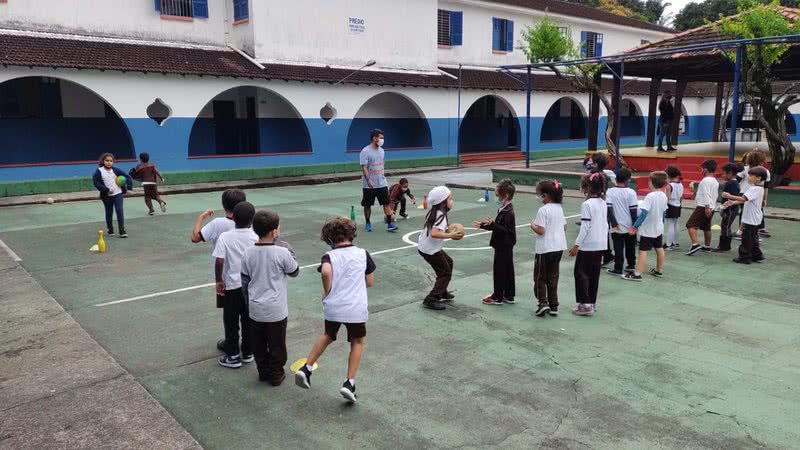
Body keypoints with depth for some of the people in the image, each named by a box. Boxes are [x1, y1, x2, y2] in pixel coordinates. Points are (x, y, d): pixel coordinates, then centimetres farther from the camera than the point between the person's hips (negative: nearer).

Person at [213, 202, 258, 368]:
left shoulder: (225, 237, -13)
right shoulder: (256, 237, -8)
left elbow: (219, 262, -16)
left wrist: (219, 281, -3)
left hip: (232, 286, -2)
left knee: (231, 322, 11)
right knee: (248, 320, 16)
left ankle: (233, 356, 18)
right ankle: (248, 352, 27)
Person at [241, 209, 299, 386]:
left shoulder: (248, 253, -4)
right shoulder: (282, 252, -18)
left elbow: (244, 282, 5)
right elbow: (294, 272, -1)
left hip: (255, 309, 4)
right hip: (276, 310, -4)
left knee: (259, 344, 19)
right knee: (276, 344, 12)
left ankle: (263, 371, 32)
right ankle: (276, 375, 24)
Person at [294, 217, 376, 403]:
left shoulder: (329, 256, -5)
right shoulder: (363, 254, -1)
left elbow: (326, 271, -27)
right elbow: (370, 282, 5)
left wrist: (327, 293, -11)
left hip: (332, 307, 1)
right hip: (356, 309, -1)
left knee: (327, 336, 28)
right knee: (357, 342, 19)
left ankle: (306, 368, 26)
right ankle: (349, 382, 11)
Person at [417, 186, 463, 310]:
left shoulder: (434, 212, 7)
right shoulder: (441, 216, -22)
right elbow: (434, 234, -35)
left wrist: (448, 231, 7)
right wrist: (451, 235, -28)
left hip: (425, 247, 10)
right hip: (430, 250, -10)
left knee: (448, 262, 26)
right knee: (445, 273, 0)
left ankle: (442, 292, 35)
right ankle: (431, 300, -1)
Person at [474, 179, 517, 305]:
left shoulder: (508, 212, -21)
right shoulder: (505, 209, 10)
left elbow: (504, 229, -25)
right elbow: (499, 226, 17)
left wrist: (491, 224, -34)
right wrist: (483, 225, 17)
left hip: (503, 246, -10)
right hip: (505, 245, 10)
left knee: (499, 270, 0)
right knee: (508, 270, 15)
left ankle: (497, 297, 10)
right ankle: (509, 296, 24)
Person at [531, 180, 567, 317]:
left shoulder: (543, 210, -18)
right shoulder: (559, 208, 6)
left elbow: (540, 231, -20)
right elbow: (564, 227, 12)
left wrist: (532, 225, -3)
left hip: (545, 249, -7)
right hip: (559, 247, 7)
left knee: (540, 277, 7)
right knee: (553, 277, 14)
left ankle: (542, 302, -3)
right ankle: (553, 306, 16)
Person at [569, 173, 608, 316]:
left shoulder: (587, 204, -16)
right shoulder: (603, 203, 8)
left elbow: (585, 227, -18)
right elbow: (605, 224, 13)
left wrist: (576, 245, -13)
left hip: (588, 245, -8)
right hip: (601, 244, 8)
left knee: (581, 273, 0)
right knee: (594, 273, 14)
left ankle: (585, 304, -3)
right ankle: (592, 302, 21)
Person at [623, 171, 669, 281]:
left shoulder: (650, 196, -23)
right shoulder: (664, 196, 1)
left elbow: (643, 213, -27)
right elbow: (664, 212, 12)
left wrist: (635, 227, -22)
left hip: (648, 230, -8)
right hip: (659, 228, 8)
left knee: (643, 251, -6)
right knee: (659, 249, 18)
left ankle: (637, 274, -4)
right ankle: (659, 270, 32)